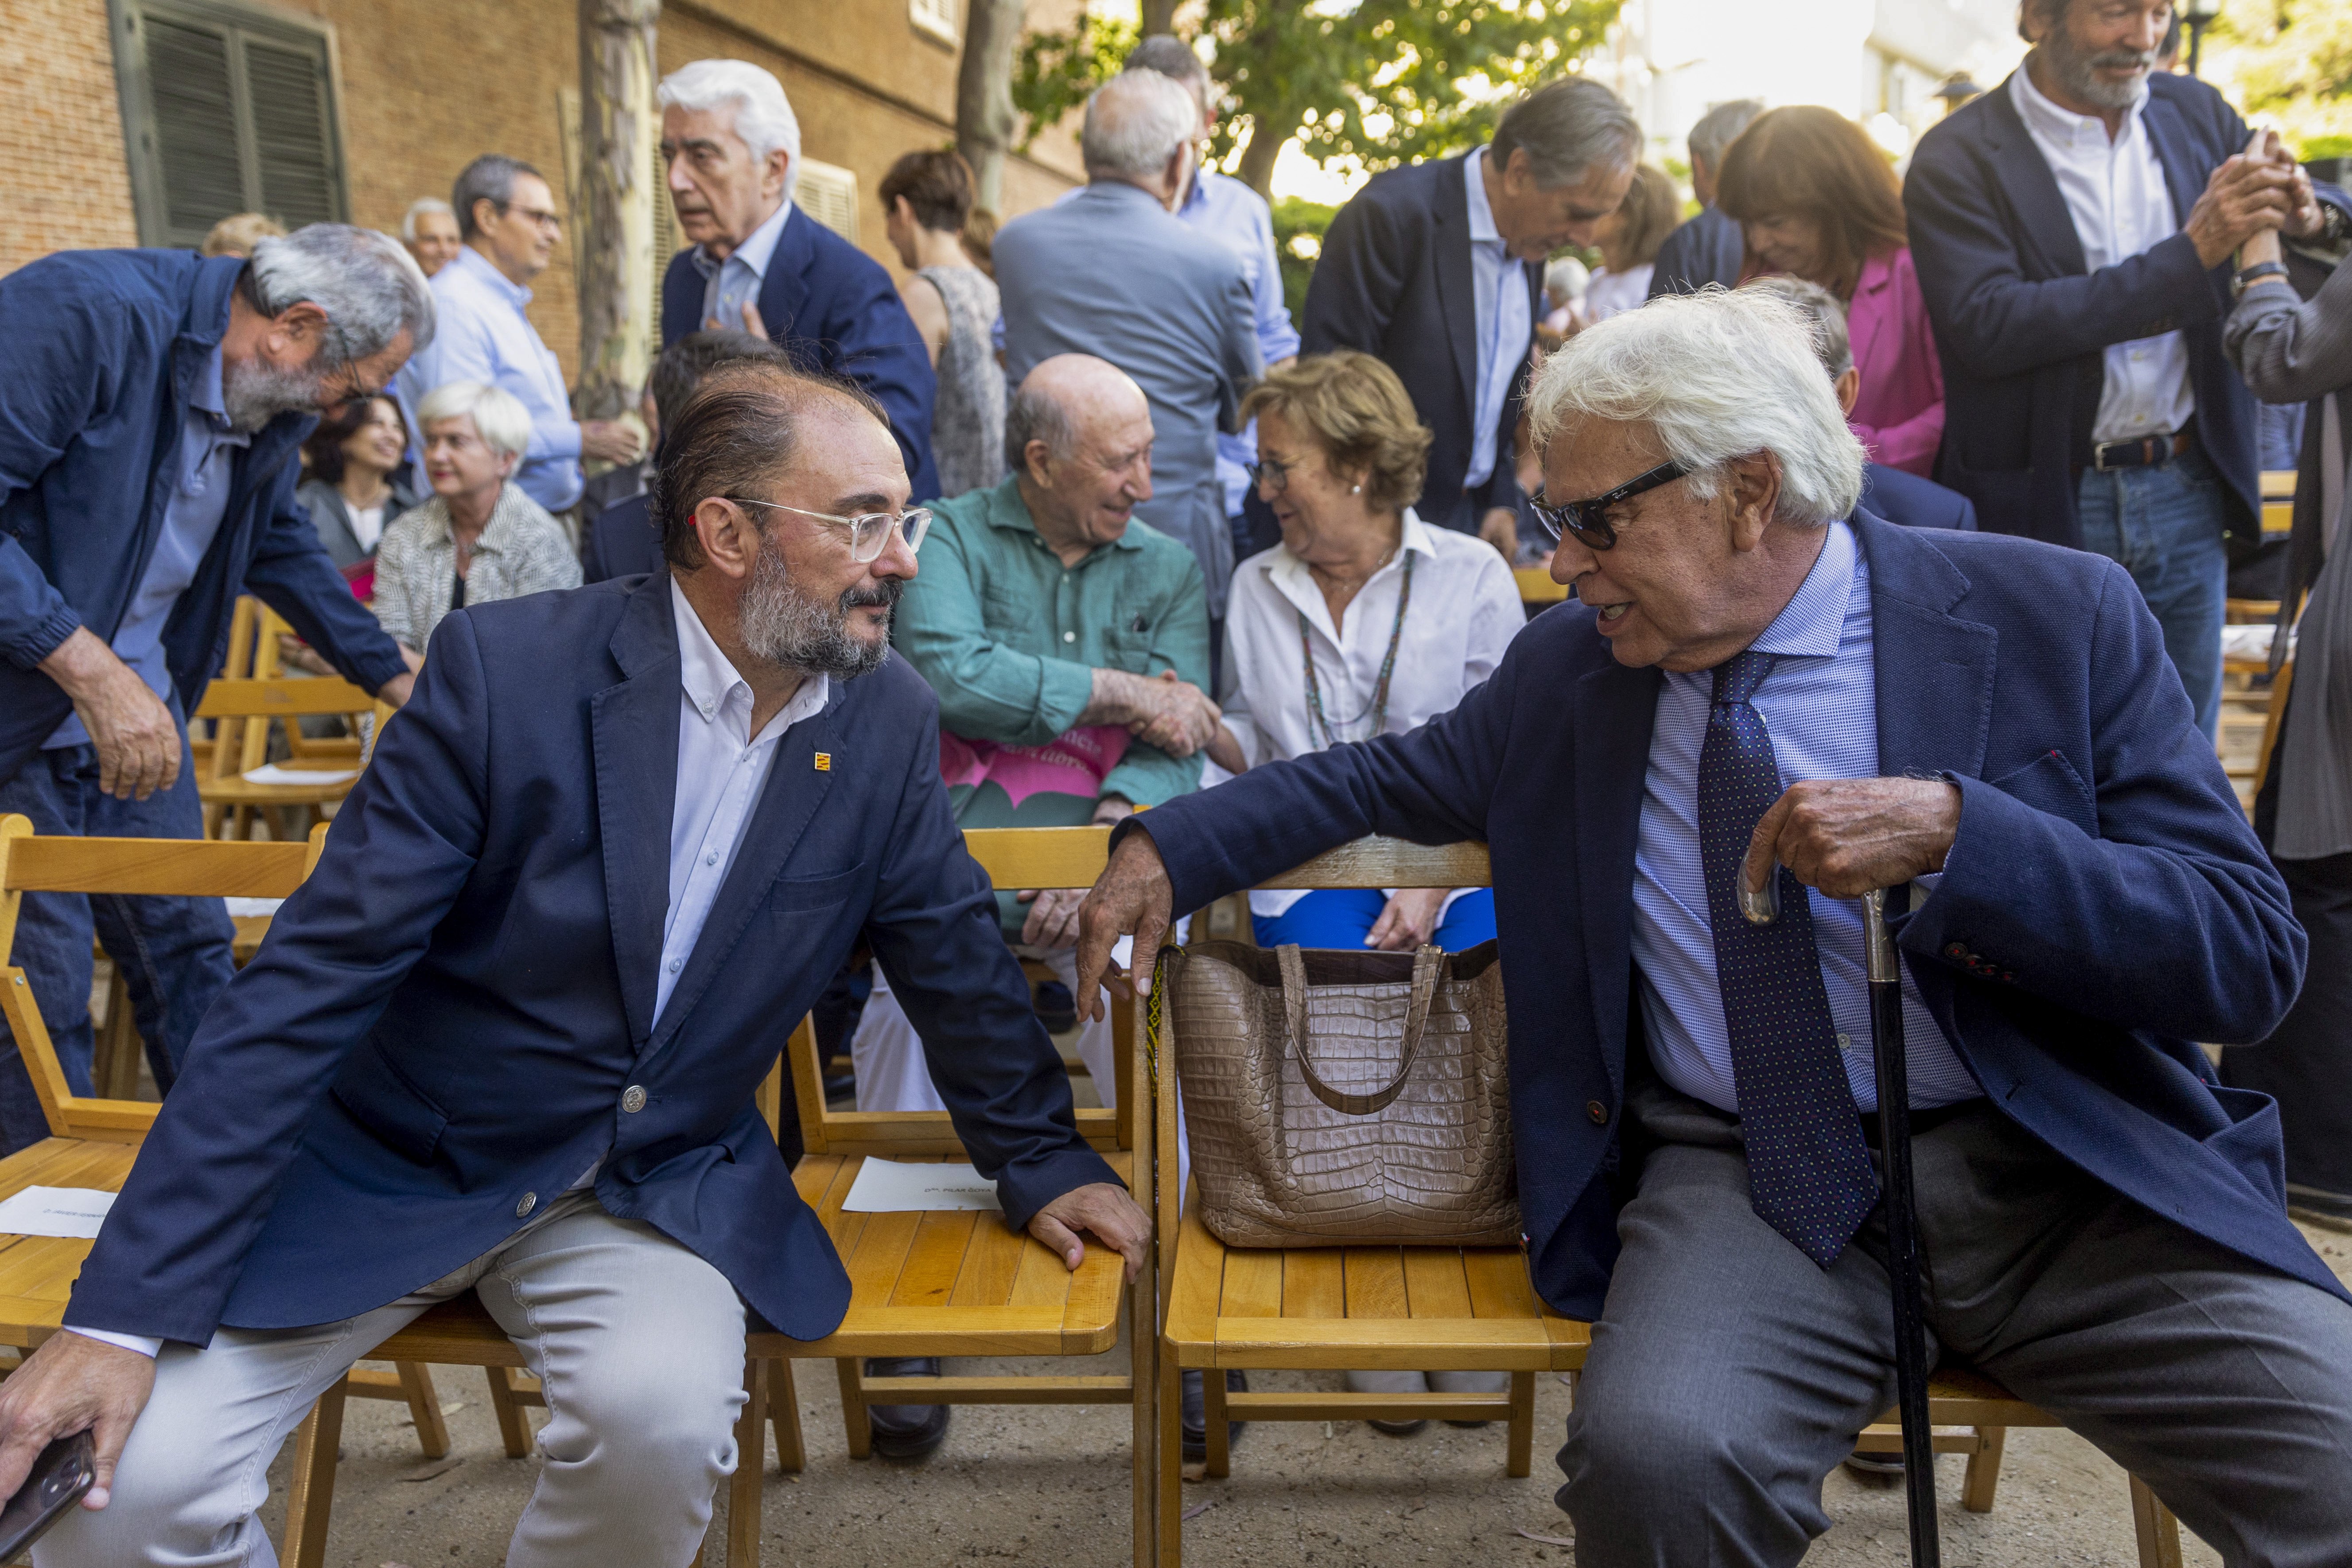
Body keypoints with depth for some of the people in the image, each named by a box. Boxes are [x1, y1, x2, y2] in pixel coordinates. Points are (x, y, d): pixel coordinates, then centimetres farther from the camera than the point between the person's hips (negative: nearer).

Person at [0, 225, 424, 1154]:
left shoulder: (269, 400, 3)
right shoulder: (87, 311, -23)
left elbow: (280, 547, 20)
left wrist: (397, 680, 21)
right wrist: (91, 672, -31)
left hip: (138, 705, 7)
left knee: (189, 953, 12)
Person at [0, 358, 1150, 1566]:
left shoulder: (888, 721, -6)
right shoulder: (508, 668, -18)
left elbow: (953, 958, 9)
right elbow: (310, 985, -17)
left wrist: (1042, 1163, 11)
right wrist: (124, 1308, -19)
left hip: (665, 1184, 2)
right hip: (390, 1164, -1)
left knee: (663, 1414, -28)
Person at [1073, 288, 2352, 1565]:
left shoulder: (2054, 619, -3)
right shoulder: (1563, 671, 6)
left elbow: (2250, 957, -6)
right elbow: (1382, 778, 21)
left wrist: (1950, 831, -21)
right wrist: (1165, 851, 8)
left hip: (2073, 1172, 0)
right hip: (1744, 1184, 1)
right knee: (1652, 1455, -29)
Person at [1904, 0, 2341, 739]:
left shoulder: (2198, 114, 8)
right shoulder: (1957, 159, -8)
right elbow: (1988, 326, -22)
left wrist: (2300, 218, -9)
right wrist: (2189, 253, -21)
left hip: (2186, 492, 5)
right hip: (2042, 508, -5)